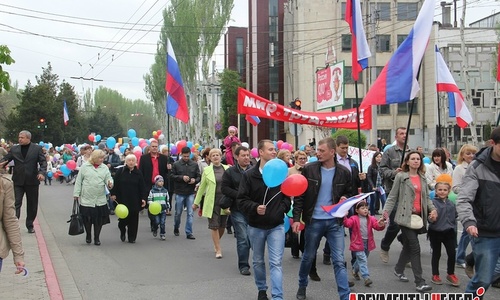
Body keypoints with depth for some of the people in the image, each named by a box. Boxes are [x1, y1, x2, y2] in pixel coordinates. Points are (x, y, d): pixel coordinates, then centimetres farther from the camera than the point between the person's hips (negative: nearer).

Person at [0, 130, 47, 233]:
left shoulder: (37, 148, 0)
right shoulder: (14, 149, 5)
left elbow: (43, 162, -3)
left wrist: (42, 172, -21)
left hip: (32, 181, 0)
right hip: (18, 181, 0)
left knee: (32, 204, 11)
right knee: (16, 203, -7)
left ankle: (30, 225, 25)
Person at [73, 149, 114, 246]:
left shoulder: (105, 168, 8)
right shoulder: (85, 167, 1)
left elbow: (108, 178, 3)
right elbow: (78, 181, 2)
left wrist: (110, 183, -21)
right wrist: (76, 193, 0)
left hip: (100, 200, 2)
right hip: (86, 199, -2)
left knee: (99, 219, 3)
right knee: (87, 218, 3)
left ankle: (97, 238, 17)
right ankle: (88, 235, 26)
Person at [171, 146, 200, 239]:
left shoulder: (194, 165, 4)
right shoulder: (176, 164, -1)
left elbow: (199, 176, 8)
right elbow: (172, 176, -2)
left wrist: (195, 180, -13)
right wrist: (182, 177, -15)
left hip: (191, 193, 1)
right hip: (179, 193, -1)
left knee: (190, 213, -1)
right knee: (178, 213, 10)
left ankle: (189, 233, 4)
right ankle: (176, 229, 33)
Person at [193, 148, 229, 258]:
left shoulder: (227, 169, 4)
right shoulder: (207, 170, 1)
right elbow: (202, 187, 7)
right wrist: (196, 202, 9)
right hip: (212, 202, -2)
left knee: (222, 226, 10)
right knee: (214, 226, -3)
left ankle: (216, 243, 36)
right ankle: (218, 250, 5)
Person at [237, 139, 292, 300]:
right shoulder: (249, 175, -5)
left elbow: (288, 194, 10)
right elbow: (241, 200, -8)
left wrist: (283, 207, -6)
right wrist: (255, 208, -23)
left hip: (276, 226, 0)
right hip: (256, 226, 1)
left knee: (276, 263, -8)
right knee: (258, 261, 16)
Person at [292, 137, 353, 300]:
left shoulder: (344, 172, -2)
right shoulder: (309, 169, -6)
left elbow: (349, 193, 13)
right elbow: (299, 195, -3)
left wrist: (345, 199, -11)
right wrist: (296, 218, -9)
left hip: (335, 221, 0)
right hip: (314, 221, 0)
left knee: (339, 260, -2)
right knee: (308, 256, 15)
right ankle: (302, 285, 39)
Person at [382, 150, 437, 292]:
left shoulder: (422, 178, 13)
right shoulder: (401, 177, -3)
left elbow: (426, 197, 16)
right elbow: (392, 197, -3)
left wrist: (433, 209, -1)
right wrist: (386, 212, -14)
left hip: (419, 216, 6)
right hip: (406, 216, -6)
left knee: (408, 246, 15)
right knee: (415, 247, -10)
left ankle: (399, 269, 37)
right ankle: (419, 281, -9)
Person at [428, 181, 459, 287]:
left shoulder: (451, 204, 5)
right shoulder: (433, 202, -12)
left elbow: (455, 216, 19)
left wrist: (453, 226, 11)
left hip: (449, 233, 4)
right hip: (436, 232, -4)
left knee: (452, 253, 2)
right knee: (436, 254, 8)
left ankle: (451, 274, 21)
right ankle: (435, 275, 23)